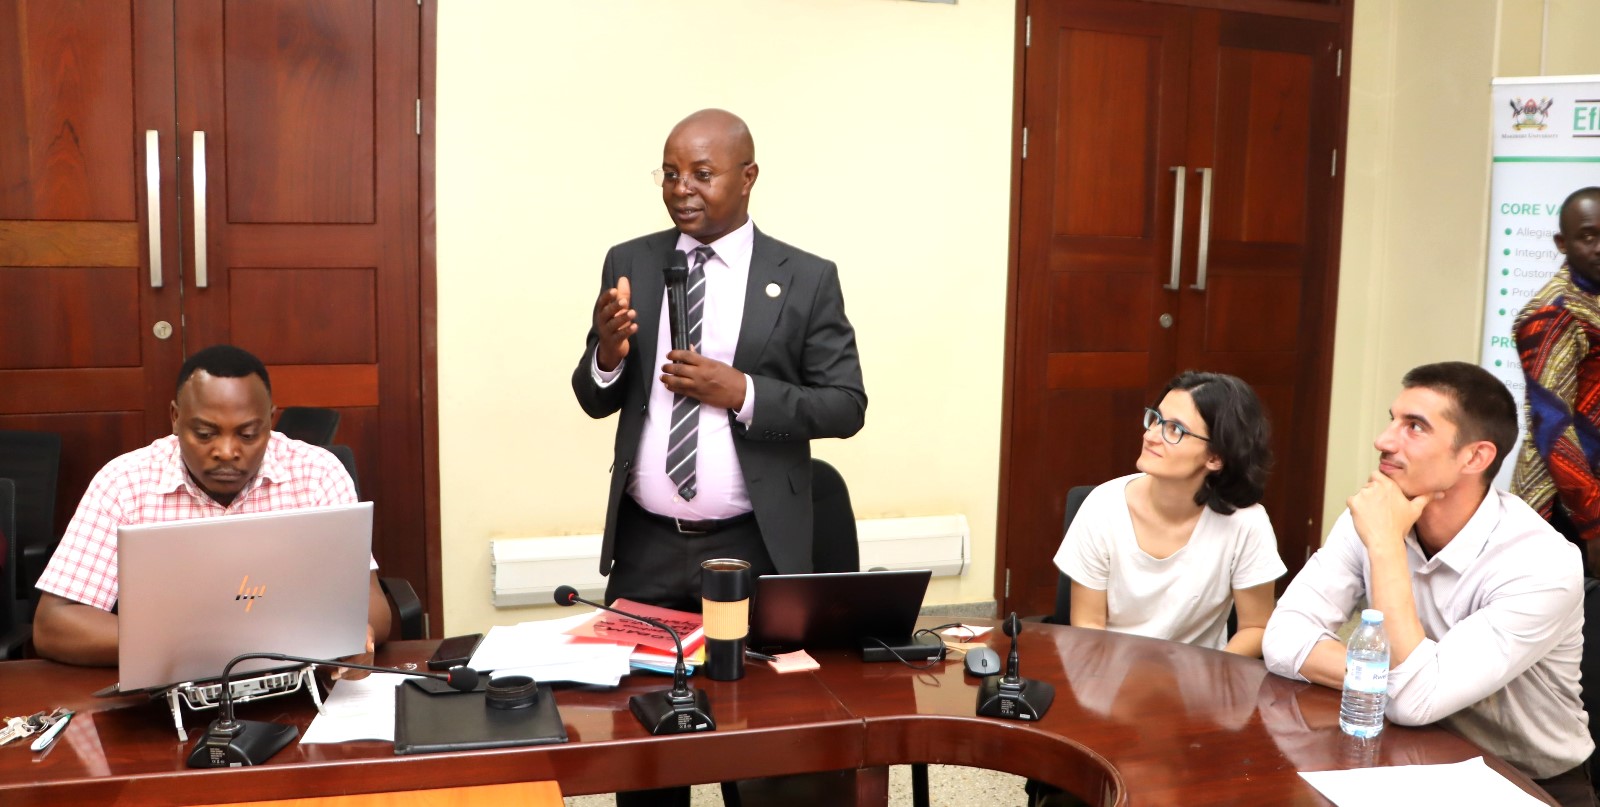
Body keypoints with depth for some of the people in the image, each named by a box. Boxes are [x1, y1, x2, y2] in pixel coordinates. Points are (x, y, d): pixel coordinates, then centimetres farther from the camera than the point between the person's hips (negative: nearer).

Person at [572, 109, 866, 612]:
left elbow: (847, 407, -5)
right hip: (644, 545, 2)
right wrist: (608, 353, -15)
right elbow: (595, 402, 7)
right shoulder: (628, 264, 3)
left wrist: (742, 392, -18)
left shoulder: (807, 278, -4)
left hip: (753, 550, -2)